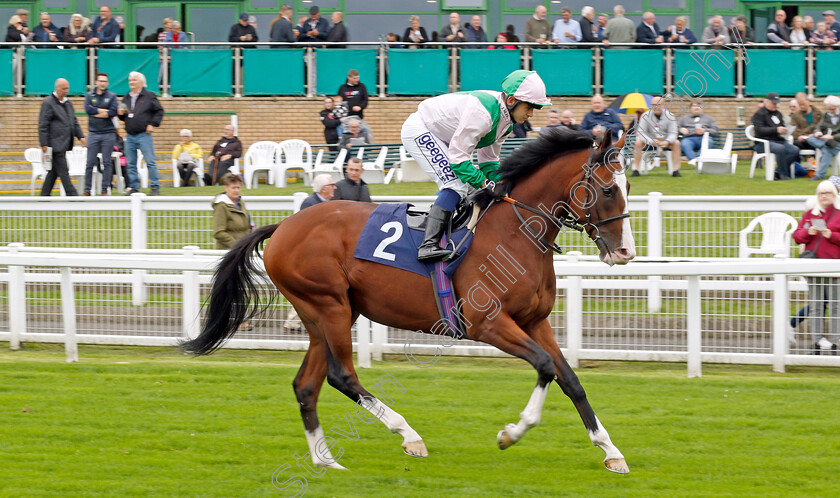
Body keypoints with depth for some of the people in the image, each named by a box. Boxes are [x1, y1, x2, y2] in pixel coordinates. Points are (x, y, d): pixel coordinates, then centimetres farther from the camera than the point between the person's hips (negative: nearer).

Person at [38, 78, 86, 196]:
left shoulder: (67, 102, 17)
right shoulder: (48, 103, -8)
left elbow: (74, 121, 25)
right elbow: (43, 125, -11)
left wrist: (80, 136, 13)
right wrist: (44, 144, -16)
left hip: (64, 144, 8)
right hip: (55, 144, -8)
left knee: (54, 171, 11)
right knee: (63, 172, -8)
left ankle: (44, 195, 16)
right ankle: (72, 195, -9)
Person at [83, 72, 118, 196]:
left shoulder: (112, 96, 7)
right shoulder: (89, 95, 9)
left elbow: (114, 112, -8)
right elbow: (88, 109, -8)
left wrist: (96, 113, -8)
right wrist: (104, 111, -9)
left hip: (108, 134, 0)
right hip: (93, 133, 0)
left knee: (107, 162, 0)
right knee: (90, 163, -2)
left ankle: (105, 189, 7)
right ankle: (87, 190, 2)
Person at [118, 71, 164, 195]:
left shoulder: (149, 96, 1)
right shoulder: (126, 98, 16)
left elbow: (159, 111, 1)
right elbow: (123, 117, 25)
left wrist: (153, 124, -8)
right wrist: (121, 114, 2)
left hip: (144, 135, -6)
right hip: (130, 136, 6)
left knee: (150, 162, -7)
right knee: (131, 163, 6)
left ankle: (155, 187, -3)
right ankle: (134, 187, 13)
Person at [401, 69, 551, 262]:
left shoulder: (506, 120, -1)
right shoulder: (482, 113, -32)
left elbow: (489, 159, 10)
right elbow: (458, 157, -30)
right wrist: (484, 183, -24)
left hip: (437, 137, 11)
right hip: (418, 131, -11)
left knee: (465, 186, 10)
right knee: (456, 184, -23)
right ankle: (428, 244, -33)